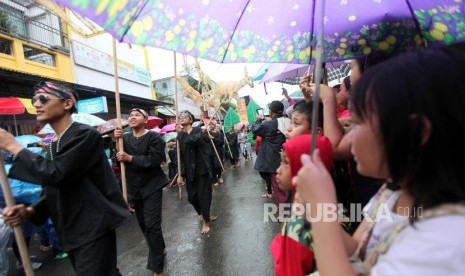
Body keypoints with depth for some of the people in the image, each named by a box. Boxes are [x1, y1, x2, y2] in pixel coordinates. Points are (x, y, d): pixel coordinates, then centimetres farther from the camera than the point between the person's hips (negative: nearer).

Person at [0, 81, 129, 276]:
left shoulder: (85, 135, -15)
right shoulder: (54, 143, 10)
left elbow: (55, 175, -24)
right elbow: (55, 191, 14)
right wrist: (30, 211, -4)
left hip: (93, 229, -8)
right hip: (71, 230, 8)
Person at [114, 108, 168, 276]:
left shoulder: (154, 137, -11)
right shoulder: (125, 138, 5)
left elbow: (155, 159, -23)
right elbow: (116, 159, 0)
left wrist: (129, 158, -24)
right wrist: (115, 141, -13)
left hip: (152, 186, -6)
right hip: (134, 187, 6)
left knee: (152, 225, -6)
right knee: (142, 223, 18)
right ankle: (160, 249, 42)